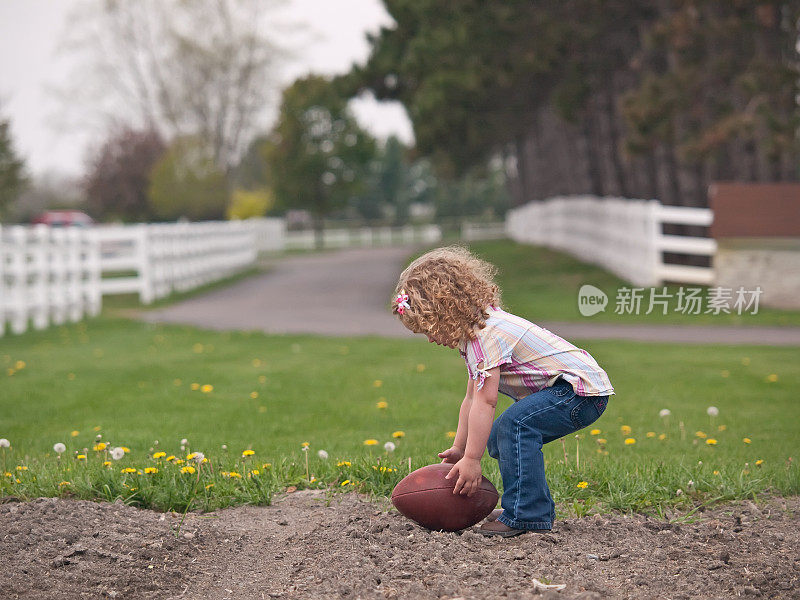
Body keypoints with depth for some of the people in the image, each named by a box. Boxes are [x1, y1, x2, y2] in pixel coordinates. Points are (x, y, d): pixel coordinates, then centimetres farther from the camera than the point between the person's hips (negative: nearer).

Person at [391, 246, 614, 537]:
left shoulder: (487, 335, -22)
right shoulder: (474, 333, 12)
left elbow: (485, 401, -25)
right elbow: (471, 399, 17)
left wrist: (471, 459, -23)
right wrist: (459, 448, 15)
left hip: (584, 390, -11)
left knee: (515, 423, -28)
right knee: (498, 437, 9)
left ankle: (526, 515, -23)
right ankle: (540, 508, 18)